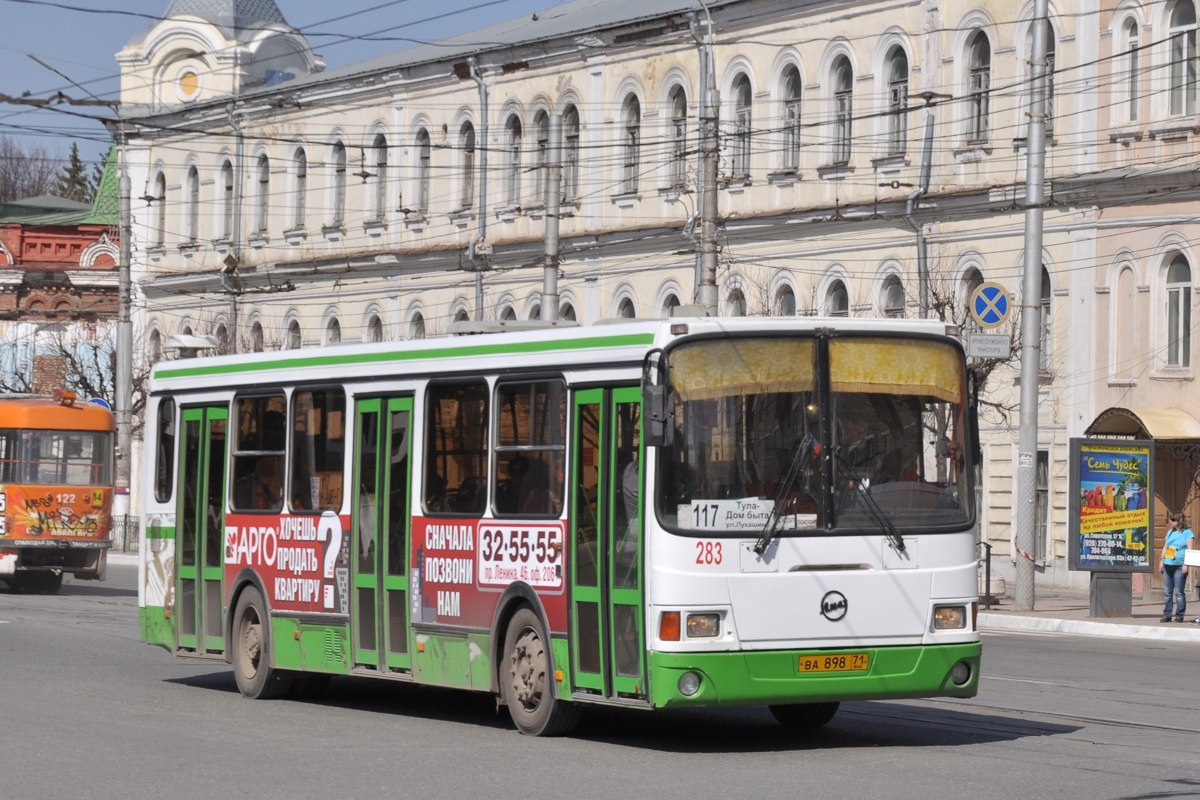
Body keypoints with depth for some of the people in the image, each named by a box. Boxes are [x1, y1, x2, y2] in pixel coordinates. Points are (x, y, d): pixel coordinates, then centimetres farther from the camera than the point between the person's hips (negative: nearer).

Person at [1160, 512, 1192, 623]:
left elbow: (1189, 549, -6)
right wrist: (1161, 561, 13)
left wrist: (1186, 565, -14)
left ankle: (1179, 615, 1)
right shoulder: (1170, 532, 18)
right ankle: (1167, 615, 10)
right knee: (1167, 592, 6)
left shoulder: (1187, 533, -1)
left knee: (1179, 592, -4)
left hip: (1179, 566, -6)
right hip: (1167, 565, 6)